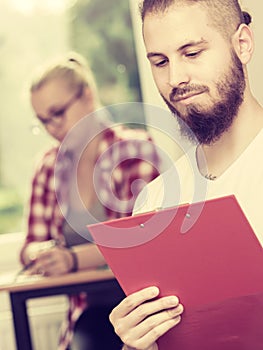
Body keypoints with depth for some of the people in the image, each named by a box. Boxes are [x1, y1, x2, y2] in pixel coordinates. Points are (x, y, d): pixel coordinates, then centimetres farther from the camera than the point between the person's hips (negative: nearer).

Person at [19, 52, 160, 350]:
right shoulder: (49, 167, 11)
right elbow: (33, 244, 12)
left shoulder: (136, 149, -3)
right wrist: (40, 254, -12)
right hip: (91, 311, 3)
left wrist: (75, 258, -23)